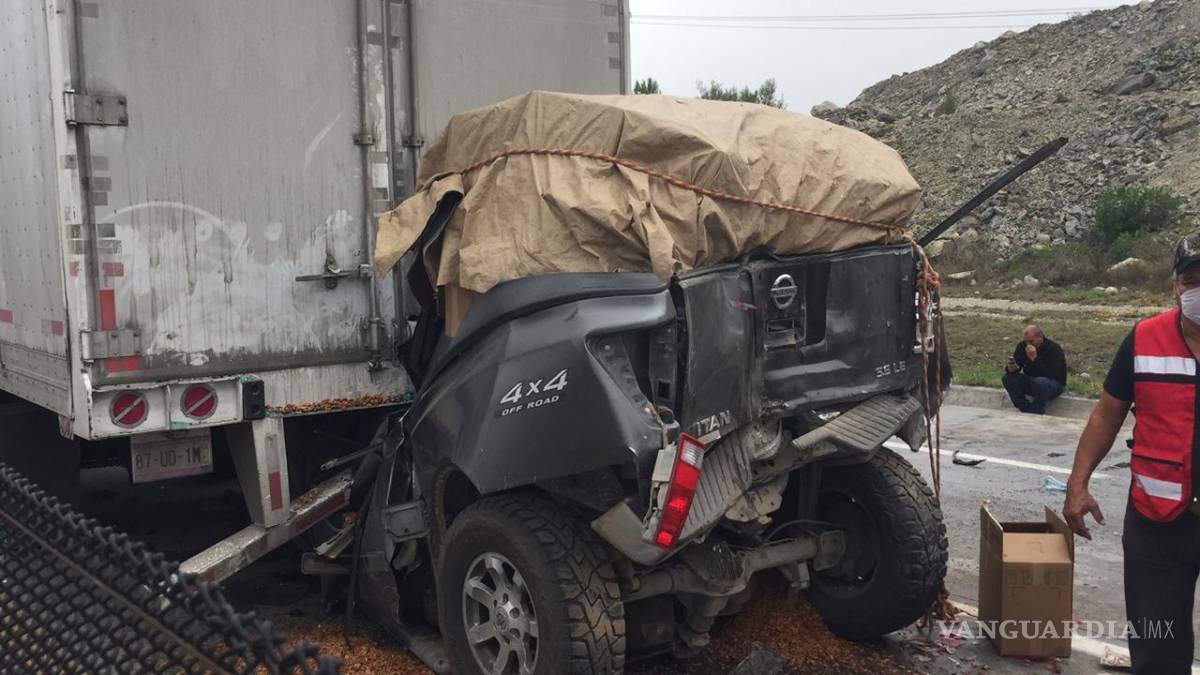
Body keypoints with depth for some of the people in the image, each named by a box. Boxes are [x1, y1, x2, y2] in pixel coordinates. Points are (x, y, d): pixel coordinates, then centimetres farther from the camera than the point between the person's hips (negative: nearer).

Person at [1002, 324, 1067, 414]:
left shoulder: (1054, 349, -20)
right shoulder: (1022, 346, -3)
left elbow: (1050, 374, -30)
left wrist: (1034, 359, -38)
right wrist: (1010, 368, -30)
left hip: (1054, 382, -6)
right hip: (1030, 381, 6)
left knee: (1040, 382, -40)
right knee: (1008, 378, -20)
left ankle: (1036, 415, -24)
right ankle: (1026, 412, -19)